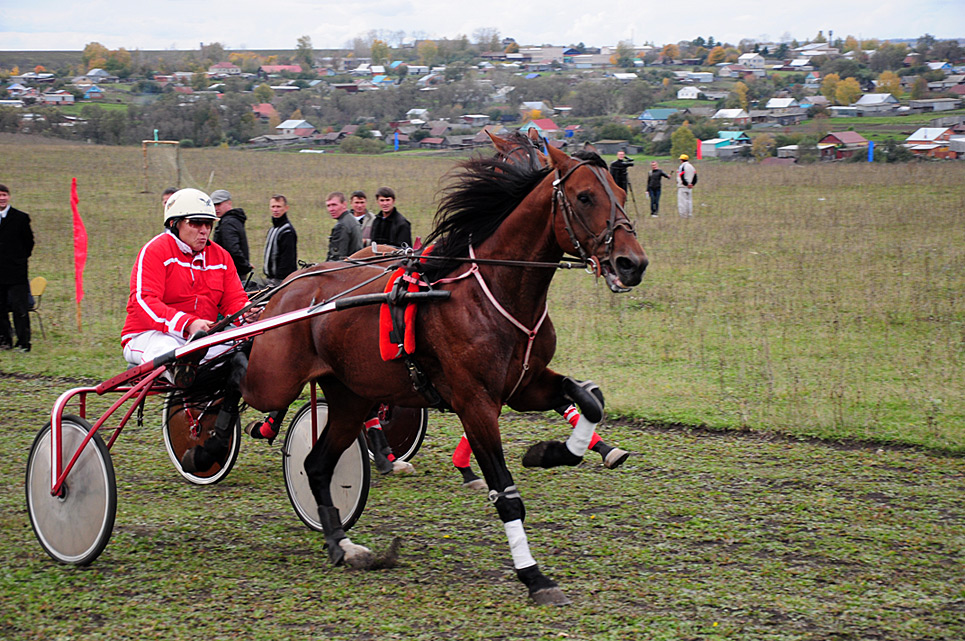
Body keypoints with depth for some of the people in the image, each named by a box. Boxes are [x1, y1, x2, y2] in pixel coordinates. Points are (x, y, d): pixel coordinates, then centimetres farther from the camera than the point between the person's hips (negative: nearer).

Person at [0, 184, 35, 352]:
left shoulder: (21, 218, -1)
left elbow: (29, 243, 5)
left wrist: (20, 260, 4)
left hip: (16, 272, -4)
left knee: (20, 309, -4)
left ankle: (23, 343, 0)